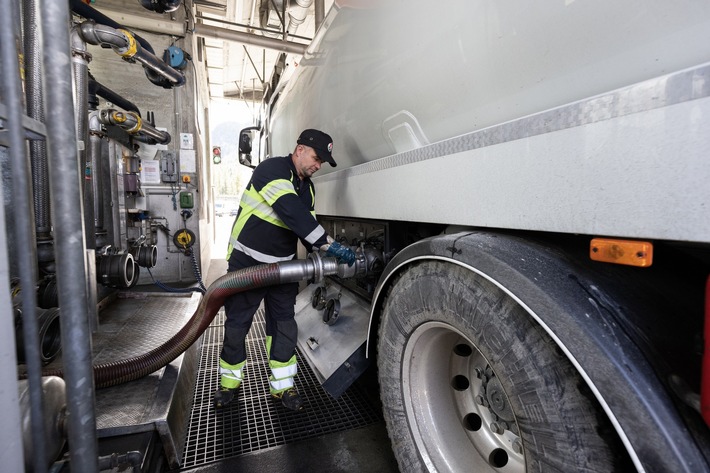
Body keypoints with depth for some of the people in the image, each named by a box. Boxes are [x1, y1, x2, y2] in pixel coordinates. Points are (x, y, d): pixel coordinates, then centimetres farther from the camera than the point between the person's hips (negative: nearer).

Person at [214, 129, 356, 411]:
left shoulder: (307, 187, 8)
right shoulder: (272, 169, -18)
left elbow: (308, 225, 8)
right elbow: (292, 213, -32)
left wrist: (326, 256, -7)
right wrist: (329, 245, -34)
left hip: (282, 266, 6)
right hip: (246, 263, -6)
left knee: (284, 326, 7)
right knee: (236, 324, 8)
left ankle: (282, 386, 23)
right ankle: (230, 382, 31)